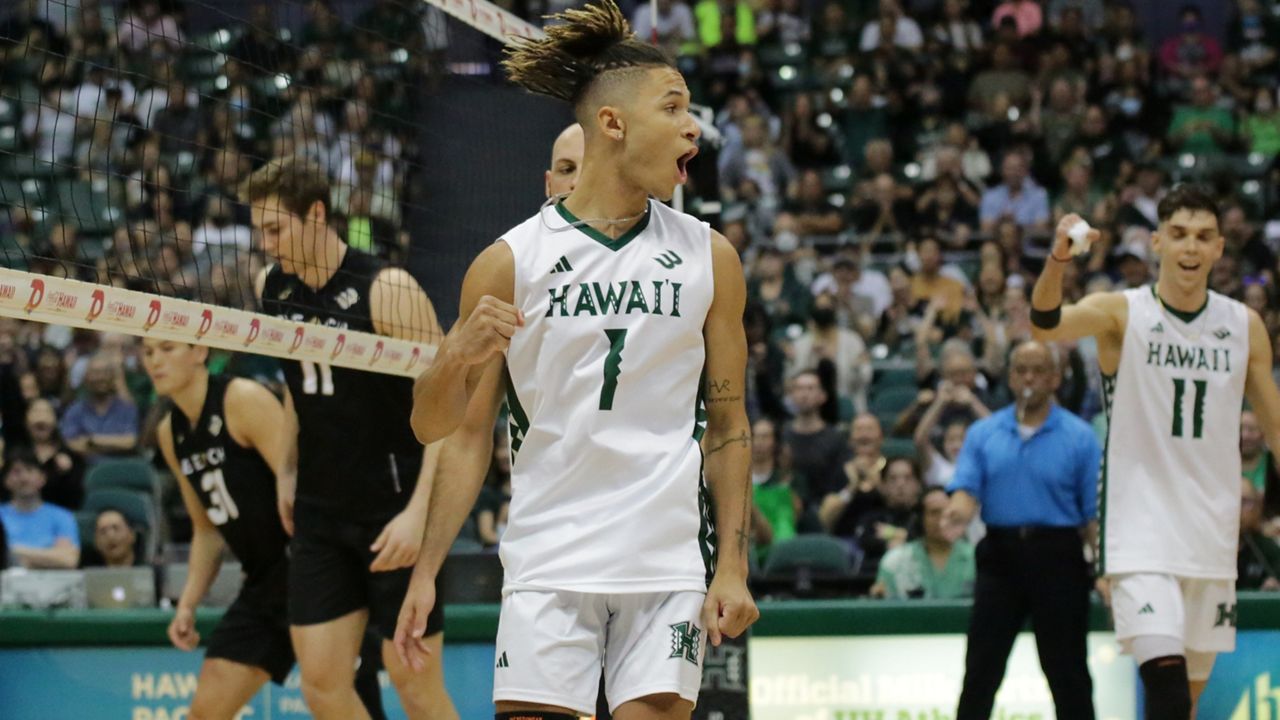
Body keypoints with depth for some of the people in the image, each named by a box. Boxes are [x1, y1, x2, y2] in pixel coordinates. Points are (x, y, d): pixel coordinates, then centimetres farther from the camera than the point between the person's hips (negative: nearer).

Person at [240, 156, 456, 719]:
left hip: (393, 510, -6)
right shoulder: (272, 289, 4)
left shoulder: (387, 290, -16)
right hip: (320, 510, 6)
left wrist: (419, 510, -23)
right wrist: (287, 472, 16)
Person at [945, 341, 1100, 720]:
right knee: (981, 671, 3)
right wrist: (959, 511, -25)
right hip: (1000, 553, 2)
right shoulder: (983, 433, 9)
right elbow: (965, 489, -1)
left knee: (1068, 675, 2)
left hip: (1057, 557, -2)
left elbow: (1095, 514, -1)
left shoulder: (1079, 436, 1)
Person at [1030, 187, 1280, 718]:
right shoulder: (1122, 313, -6)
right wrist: (1058, 259, -46)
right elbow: (1047, 324, -26)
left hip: (1212, 532, 4)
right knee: (1165, 671, -21)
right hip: (1141, 529, -4)